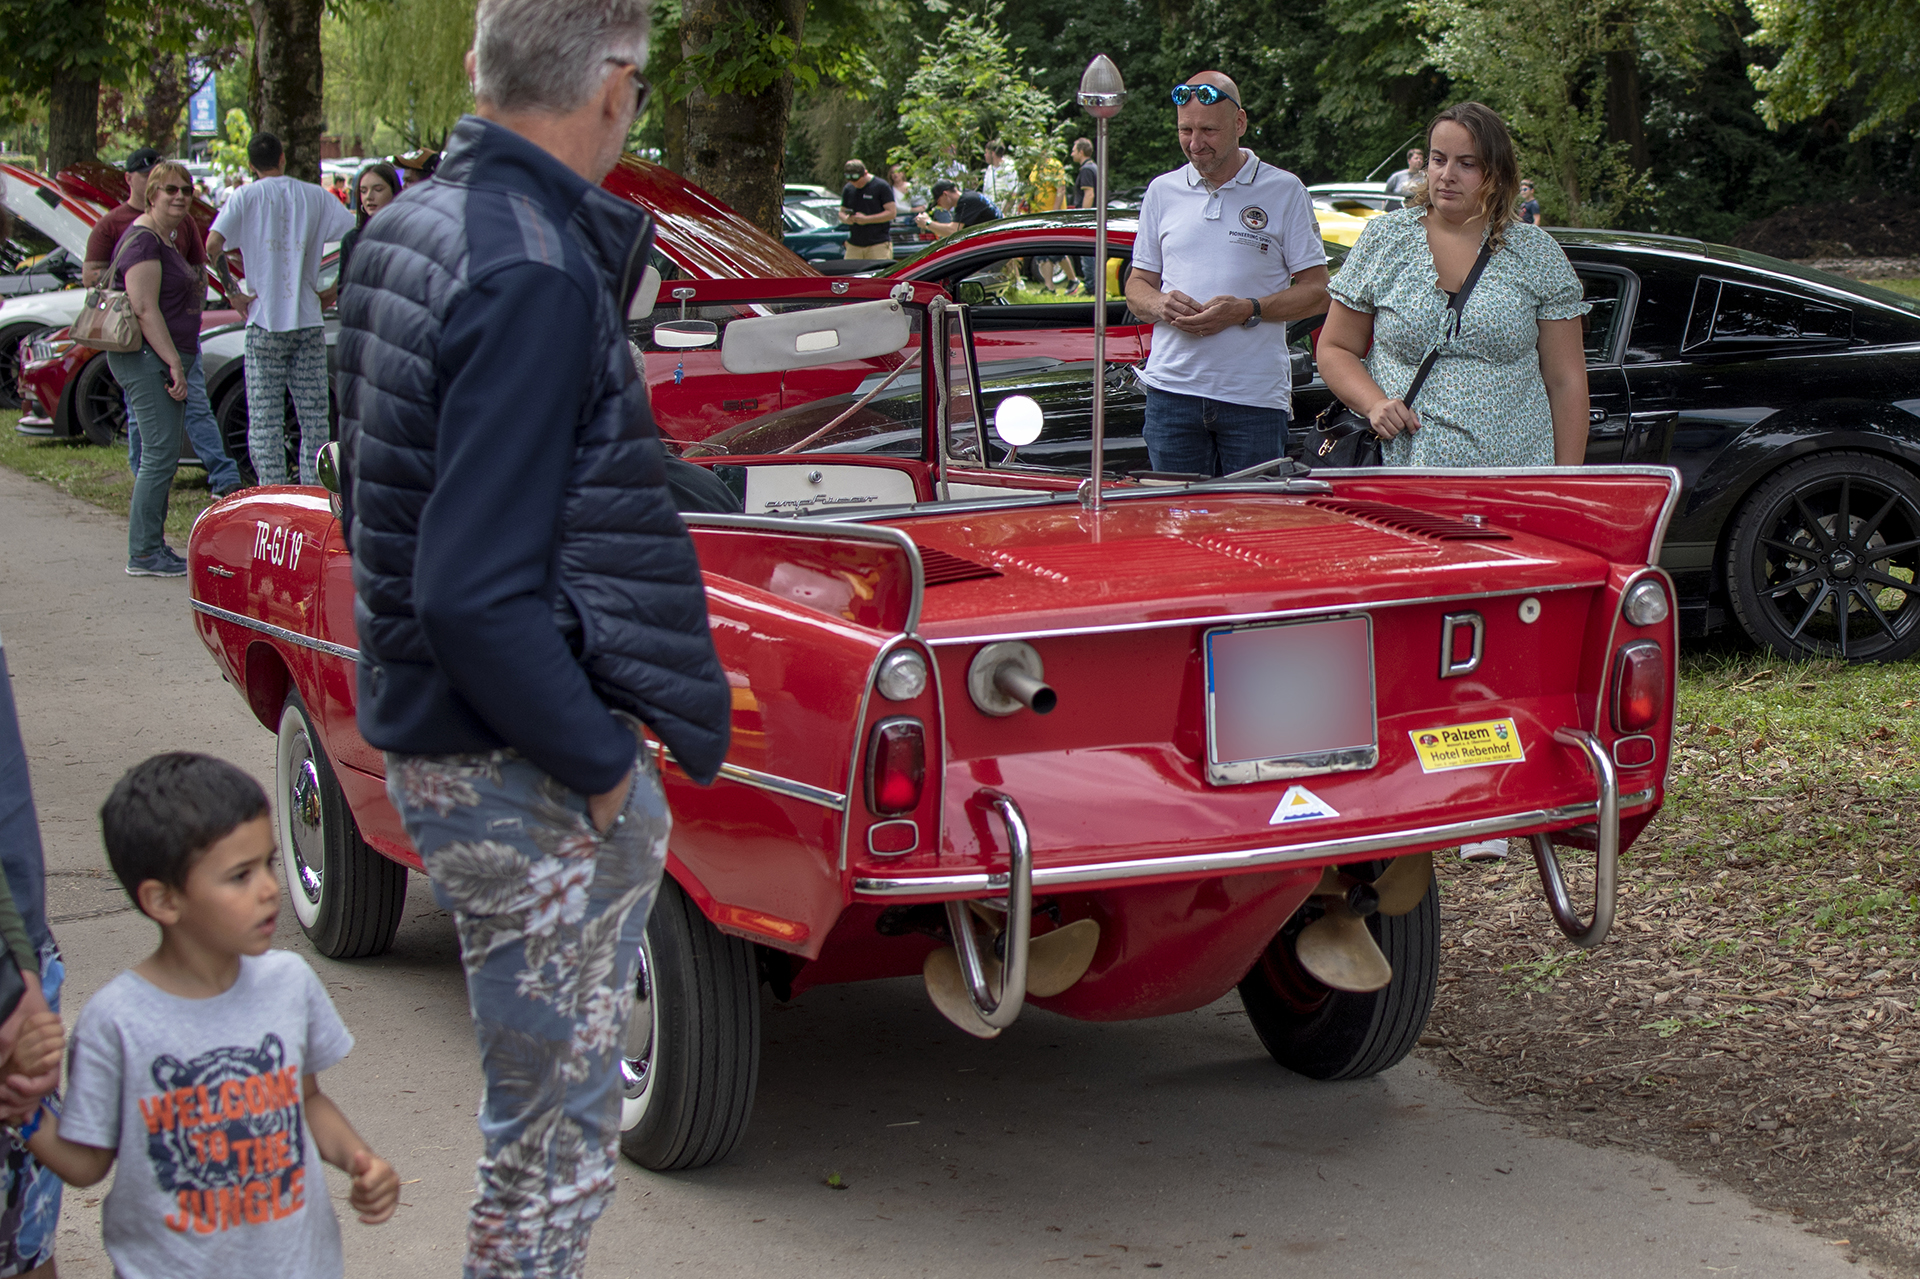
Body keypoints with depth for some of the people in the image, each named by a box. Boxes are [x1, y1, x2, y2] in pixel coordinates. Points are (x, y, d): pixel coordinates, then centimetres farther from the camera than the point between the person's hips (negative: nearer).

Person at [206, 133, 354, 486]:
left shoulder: (246, 196, 0)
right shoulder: (315, 196, 5)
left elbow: (212, 245, -13)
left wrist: (233, 292, -4)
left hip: (265, 323, -2)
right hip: (308, 321, 2)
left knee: (265, 421, 1)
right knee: (314, 417, 8)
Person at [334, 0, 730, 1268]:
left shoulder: (414, 224, 7)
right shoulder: (535, 277, -23)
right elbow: (474, 594, -27)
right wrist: (596, 762, -16)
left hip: (434, 727, 10)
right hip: (518, 772, -10)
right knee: (554, 1136, 2)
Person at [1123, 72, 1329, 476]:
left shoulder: (1284, 191, 3)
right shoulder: (1162, 192, 13)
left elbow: (1317, 291, 2)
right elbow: (1137, 284, 18)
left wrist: (1247, 310, -14)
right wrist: (1160, 304, -7)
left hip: (1255, 395, -2)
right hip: (1172, 389, 3)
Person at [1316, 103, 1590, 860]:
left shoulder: (1536, 256, 8)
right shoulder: (1385, 242, 9)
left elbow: (1566, 379, 9)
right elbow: (1335, 348, 15)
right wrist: (1373, 401, -6)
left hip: (1513, 484, 0)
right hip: (1406, 480, 0)